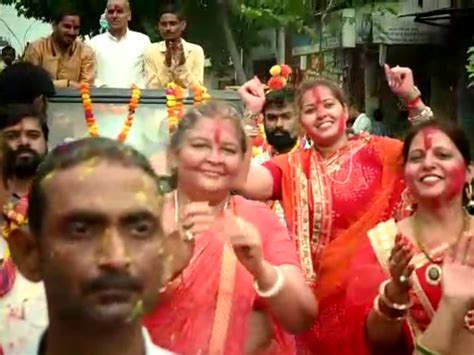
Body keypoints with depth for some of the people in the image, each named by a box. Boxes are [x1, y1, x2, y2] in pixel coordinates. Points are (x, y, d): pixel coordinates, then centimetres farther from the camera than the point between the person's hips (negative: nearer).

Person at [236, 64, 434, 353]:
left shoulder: (377, 151, -2)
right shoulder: (293, 167, 1)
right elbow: (244, 181, -16)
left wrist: (412, 98, -18)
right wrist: (252, 113, -13)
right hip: (322, 293, 1)